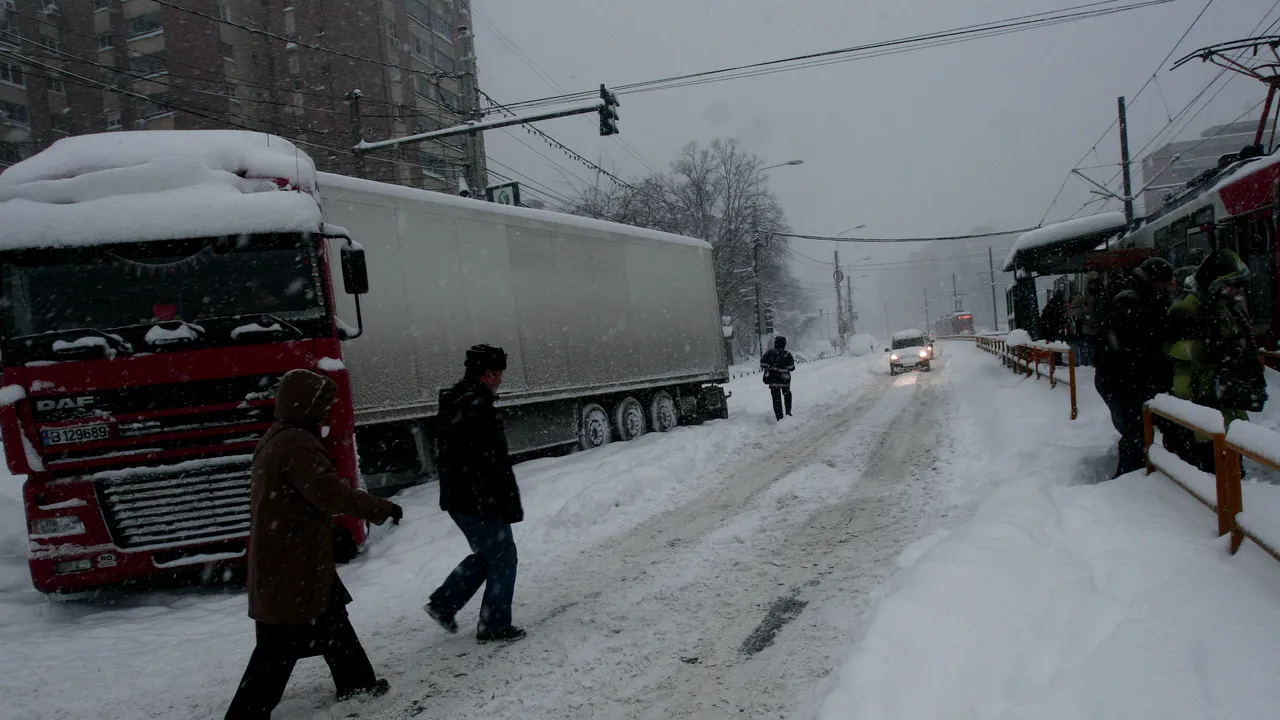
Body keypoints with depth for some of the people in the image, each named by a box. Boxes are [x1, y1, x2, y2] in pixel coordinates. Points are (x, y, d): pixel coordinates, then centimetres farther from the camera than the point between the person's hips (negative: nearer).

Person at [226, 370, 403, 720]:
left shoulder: (274, 440, 12)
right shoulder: (297, 443, -22)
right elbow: (330, 492, -29)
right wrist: (382, 508, -21)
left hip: (295, 558, 11)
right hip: (291, 563, -11)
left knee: (331, 618, 21)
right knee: (282, 644, -4)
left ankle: (355, 681, 34)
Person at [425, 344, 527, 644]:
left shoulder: (451, 404, 10)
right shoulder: (479, 408, -22)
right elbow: (496, 465, -23)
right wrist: (512, 506, -17)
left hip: (456, 497, 9)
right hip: (481, 501, -9)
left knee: (486, 554, 22)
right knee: (502, 558, 5)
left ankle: (443, 603, 20)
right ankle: (494, 626, 13)